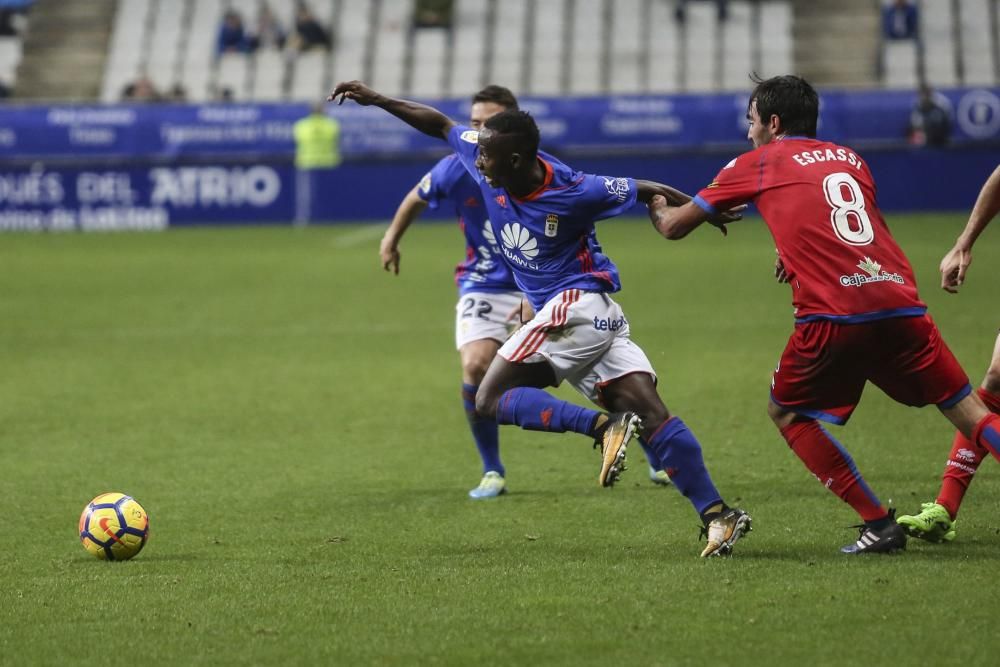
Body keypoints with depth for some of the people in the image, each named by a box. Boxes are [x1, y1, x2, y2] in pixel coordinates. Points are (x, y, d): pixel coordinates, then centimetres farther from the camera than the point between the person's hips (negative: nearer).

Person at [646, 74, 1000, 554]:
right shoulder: (849, 158, 26)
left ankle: (878, 523, 8)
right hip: (901, 304, 4)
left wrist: (658, 207, 43)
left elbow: (674, 227, 22)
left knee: (786, 413, 18)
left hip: (833, 315, -4)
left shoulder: (756, 164, 14)